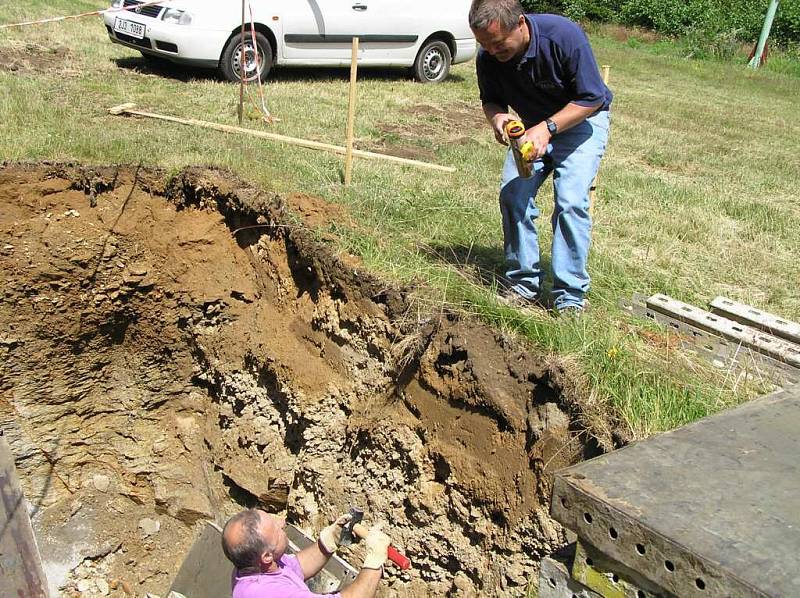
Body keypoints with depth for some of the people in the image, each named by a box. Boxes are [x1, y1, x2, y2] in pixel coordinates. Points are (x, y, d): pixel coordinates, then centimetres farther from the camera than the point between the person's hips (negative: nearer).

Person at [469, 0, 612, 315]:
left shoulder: (564, 35, -30)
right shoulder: (488, 58, -16)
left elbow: (591, 98, -22)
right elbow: (490, 99, 2)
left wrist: (547, 128, -33)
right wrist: (496, 116, -23)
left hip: (581, 120, -5)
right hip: (535, 126, 5)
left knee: (571, 201, -20)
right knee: (512, 194, -10)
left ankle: (571, 296, -12)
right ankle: (524, 284, 2)